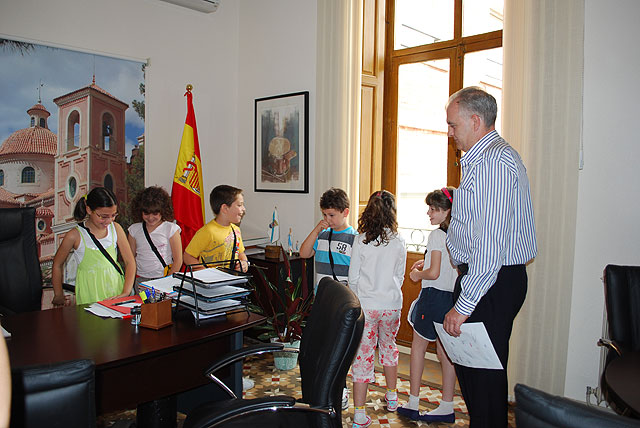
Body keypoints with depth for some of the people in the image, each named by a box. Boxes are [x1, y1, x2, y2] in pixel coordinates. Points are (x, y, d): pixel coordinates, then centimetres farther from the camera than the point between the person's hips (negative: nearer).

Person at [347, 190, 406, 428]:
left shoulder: (361, 240, -10)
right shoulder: (398, 242, -3)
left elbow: (353, 277, -5)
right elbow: (400, 277, 7)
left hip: (365, 305, -3)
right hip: (392, 304, 3)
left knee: (362, 354, 2)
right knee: (388, 347, 24)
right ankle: (391, 397, 41)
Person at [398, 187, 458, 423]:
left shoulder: (436, 235, -15)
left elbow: (434, 273, -19)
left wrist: (417, 274, -1)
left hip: (434, 295, -7)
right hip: (452, 296, 7)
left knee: (418, 345, 6)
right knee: (444, 351, 12)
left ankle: (412, 403, 13)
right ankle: (447, 407, 19)